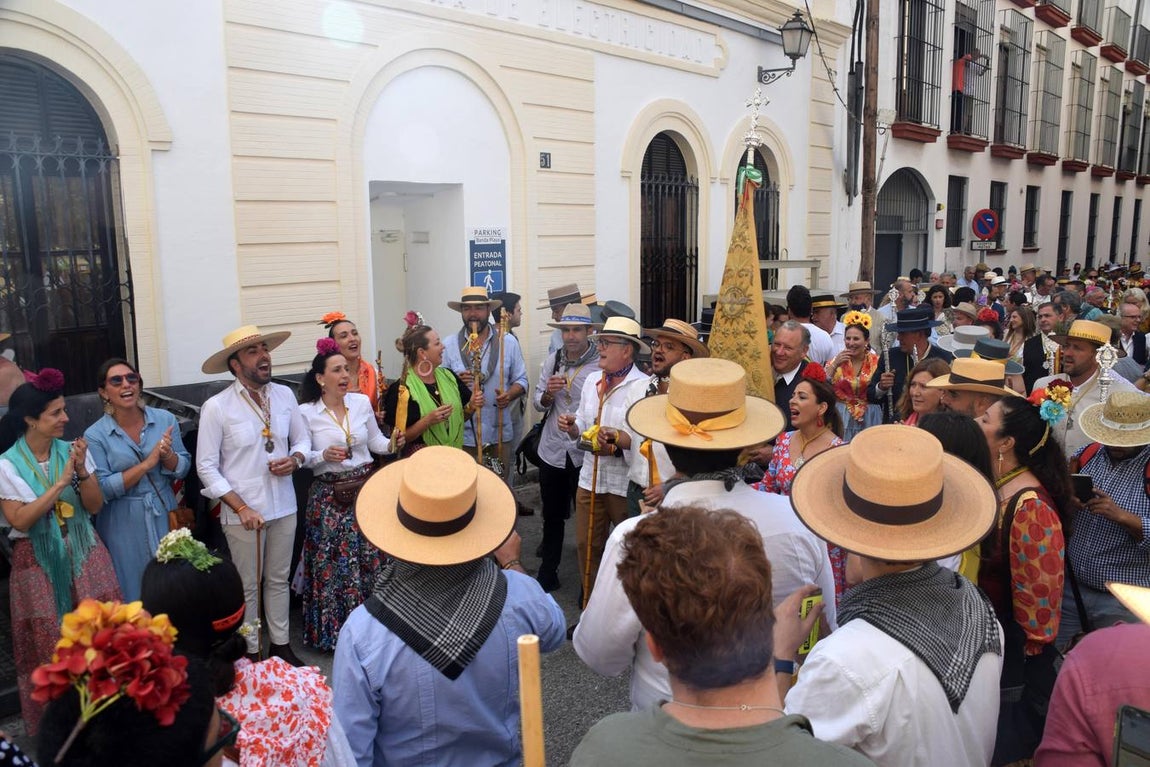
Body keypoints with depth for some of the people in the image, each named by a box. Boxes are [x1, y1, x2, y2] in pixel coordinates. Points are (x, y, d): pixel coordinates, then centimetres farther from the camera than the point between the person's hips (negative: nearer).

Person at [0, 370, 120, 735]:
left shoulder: (74, 450, -1)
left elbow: (95, 506, 0)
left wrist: (81, 470, -16)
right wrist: (61, 482, -20)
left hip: (84, 554, 2)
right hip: (39, 563, -2)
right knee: (50, 644, 6)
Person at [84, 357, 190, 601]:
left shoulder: (165, 420, -2)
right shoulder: (95, 435, -8)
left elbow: (183, 468, 1)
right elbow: (102, 489, -11)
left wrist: (167, 455, -20)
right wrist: (147, 464, -19)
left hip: (164, 517, 2)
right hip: (124, 527, -2)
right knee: (134, 592, 11)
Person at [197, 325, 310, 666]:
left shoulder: (285, 394, 0)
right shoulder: (216, 407, -13)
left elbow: (303, 438, 12)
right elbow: (207, 466, -11)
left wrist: (295, 459, -11)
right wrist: (241, 508, -17)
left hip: (284, 506, 4)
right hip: (243, 512, -4)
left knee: (279, 580, 17)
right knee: (248, 586, 11)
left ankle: (281, 645, 33)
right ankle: (251, 654, 28)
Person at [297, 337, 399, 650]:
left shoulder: (362, 402, 2)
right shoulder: (306, 412, -6)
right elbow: (302, 458, -3)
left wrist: (392, 444, -11)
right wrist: (324, 456, -22)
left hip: (366, 490, 3)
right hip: (329, 497, -3)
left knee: (369, 558, 9)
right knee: (333, 563, 2)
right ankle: (333, 630, 19)